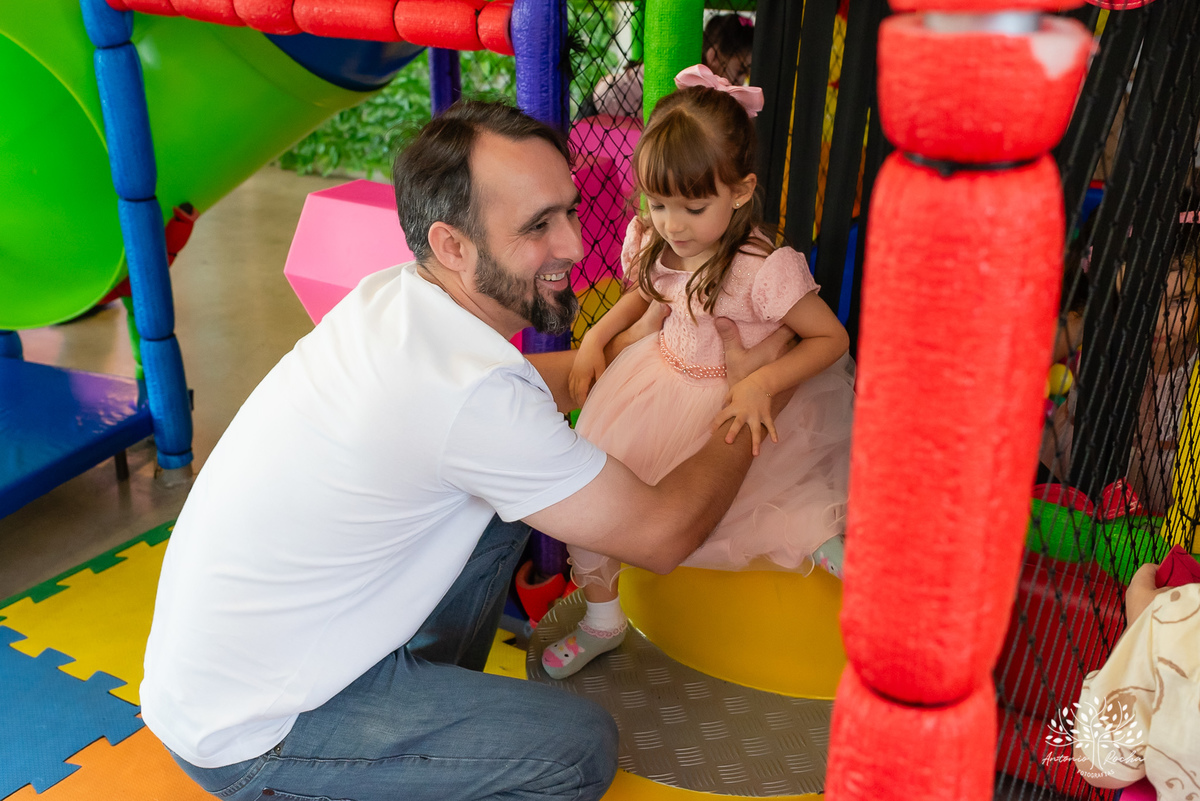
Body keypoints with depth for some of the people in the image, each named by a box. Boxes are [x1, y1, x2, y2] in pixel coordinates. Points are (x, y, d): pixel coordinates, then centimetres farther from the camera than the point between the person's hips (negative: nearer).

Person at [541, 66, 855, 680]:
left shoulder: (767, 269, -25)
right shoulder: (656, 243, -6)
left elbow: (832, 337, -15)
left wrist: (762, 384, -26)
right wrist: (597, 335, 3)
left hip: (733, 405, -6)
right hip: (658, 382, 6)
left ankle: (816, 540, 5)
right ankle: (601, 618, 17)